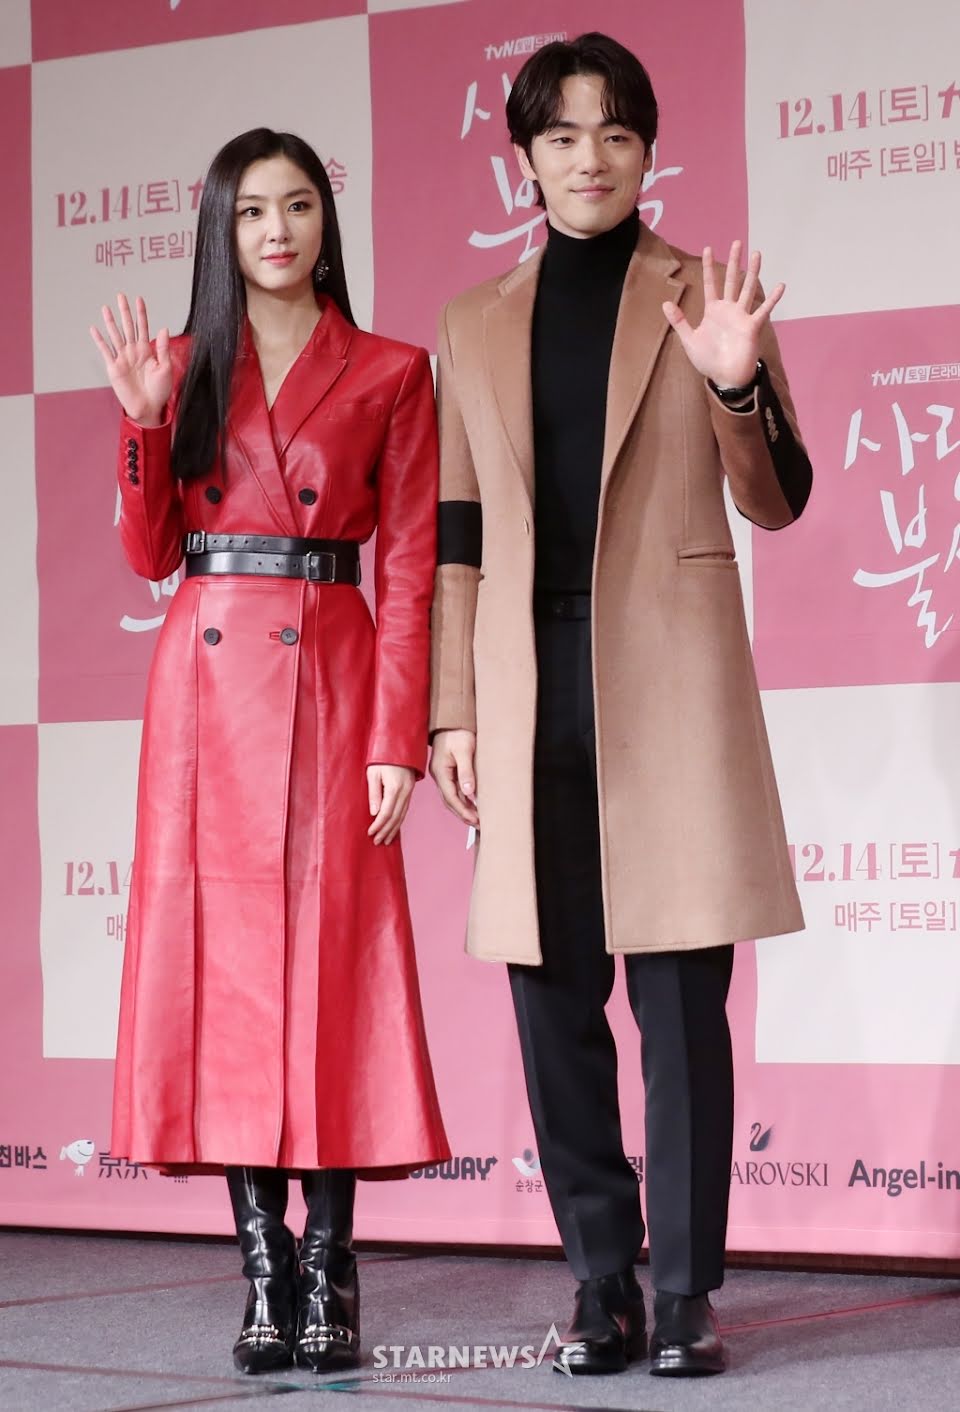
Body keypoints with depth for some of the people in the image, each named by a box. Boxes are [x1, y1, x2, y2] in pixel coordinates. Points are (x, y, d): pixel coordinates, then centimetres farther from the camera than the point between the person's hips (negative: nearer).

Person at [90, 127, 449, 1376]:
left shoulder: (389, 375, 5)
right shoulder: (190, 369, 12)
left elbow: (409, 570, 0)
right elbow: (148, 555, 10)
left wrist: (397, 738, -8)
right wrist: (144, 419, -4)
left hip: (330, 681, -2)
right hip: (207, 679, 2)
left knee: (332, 954, -4)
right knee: (225, 956, 0)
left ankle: (329, 1277, 1)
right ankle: (263, 1266, 5)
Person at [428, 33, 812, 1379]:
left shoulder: (703, 296, 7)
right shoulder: (477, 327, 15)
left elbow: (778, 501, 4)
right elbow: (458, 536, 14)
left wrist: (739, 388, -15)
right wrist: (451, 712, 7)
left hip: (668, 680, -3)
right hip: (528, 688, 3)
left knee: (680, 994, -5)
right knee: (555, 995, 2)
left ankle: (688, 1291, 1)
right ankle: (602, 1286, 10)